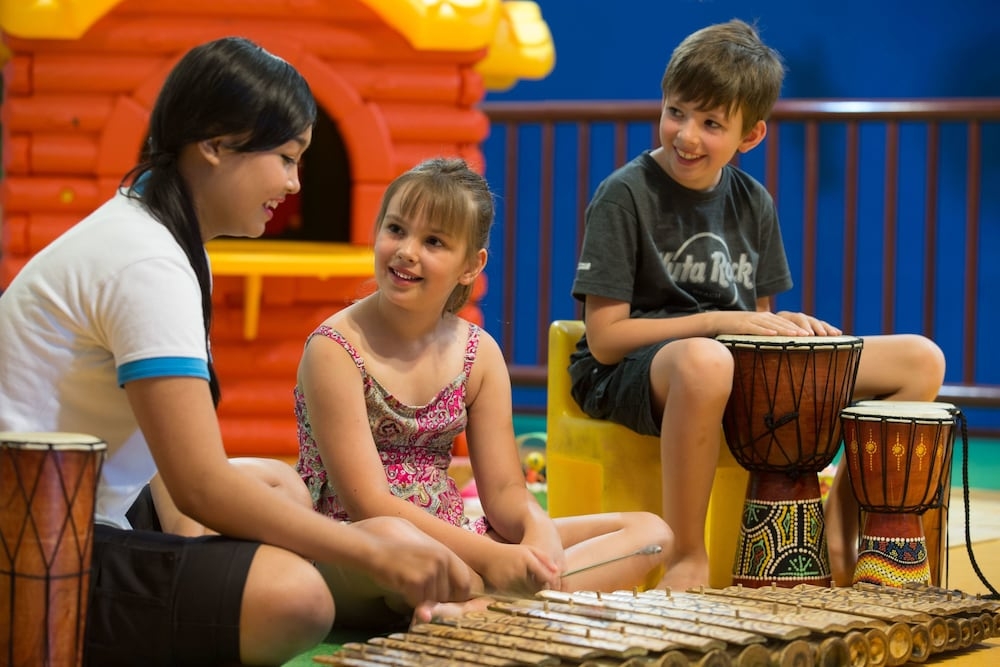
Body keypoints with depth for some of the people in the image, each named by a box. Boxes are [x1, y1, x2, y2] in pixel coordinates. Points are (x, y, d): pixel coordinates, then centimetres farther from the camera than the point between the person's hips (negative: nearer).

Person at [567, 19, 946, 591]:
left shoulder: (753, 202, 9)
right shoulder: (625, 196, -11)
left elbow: (755, 324, 15)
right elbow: (605, 338, -15)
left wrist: (788, 328, -9)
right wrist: (718, 322, -20)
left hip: (743, 369, 6)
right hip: (628, 375, -6)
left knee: (921, 361, -5)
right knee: (704, 361, -46)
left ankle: (839, 534, 3)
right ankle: (687, 559, -27)